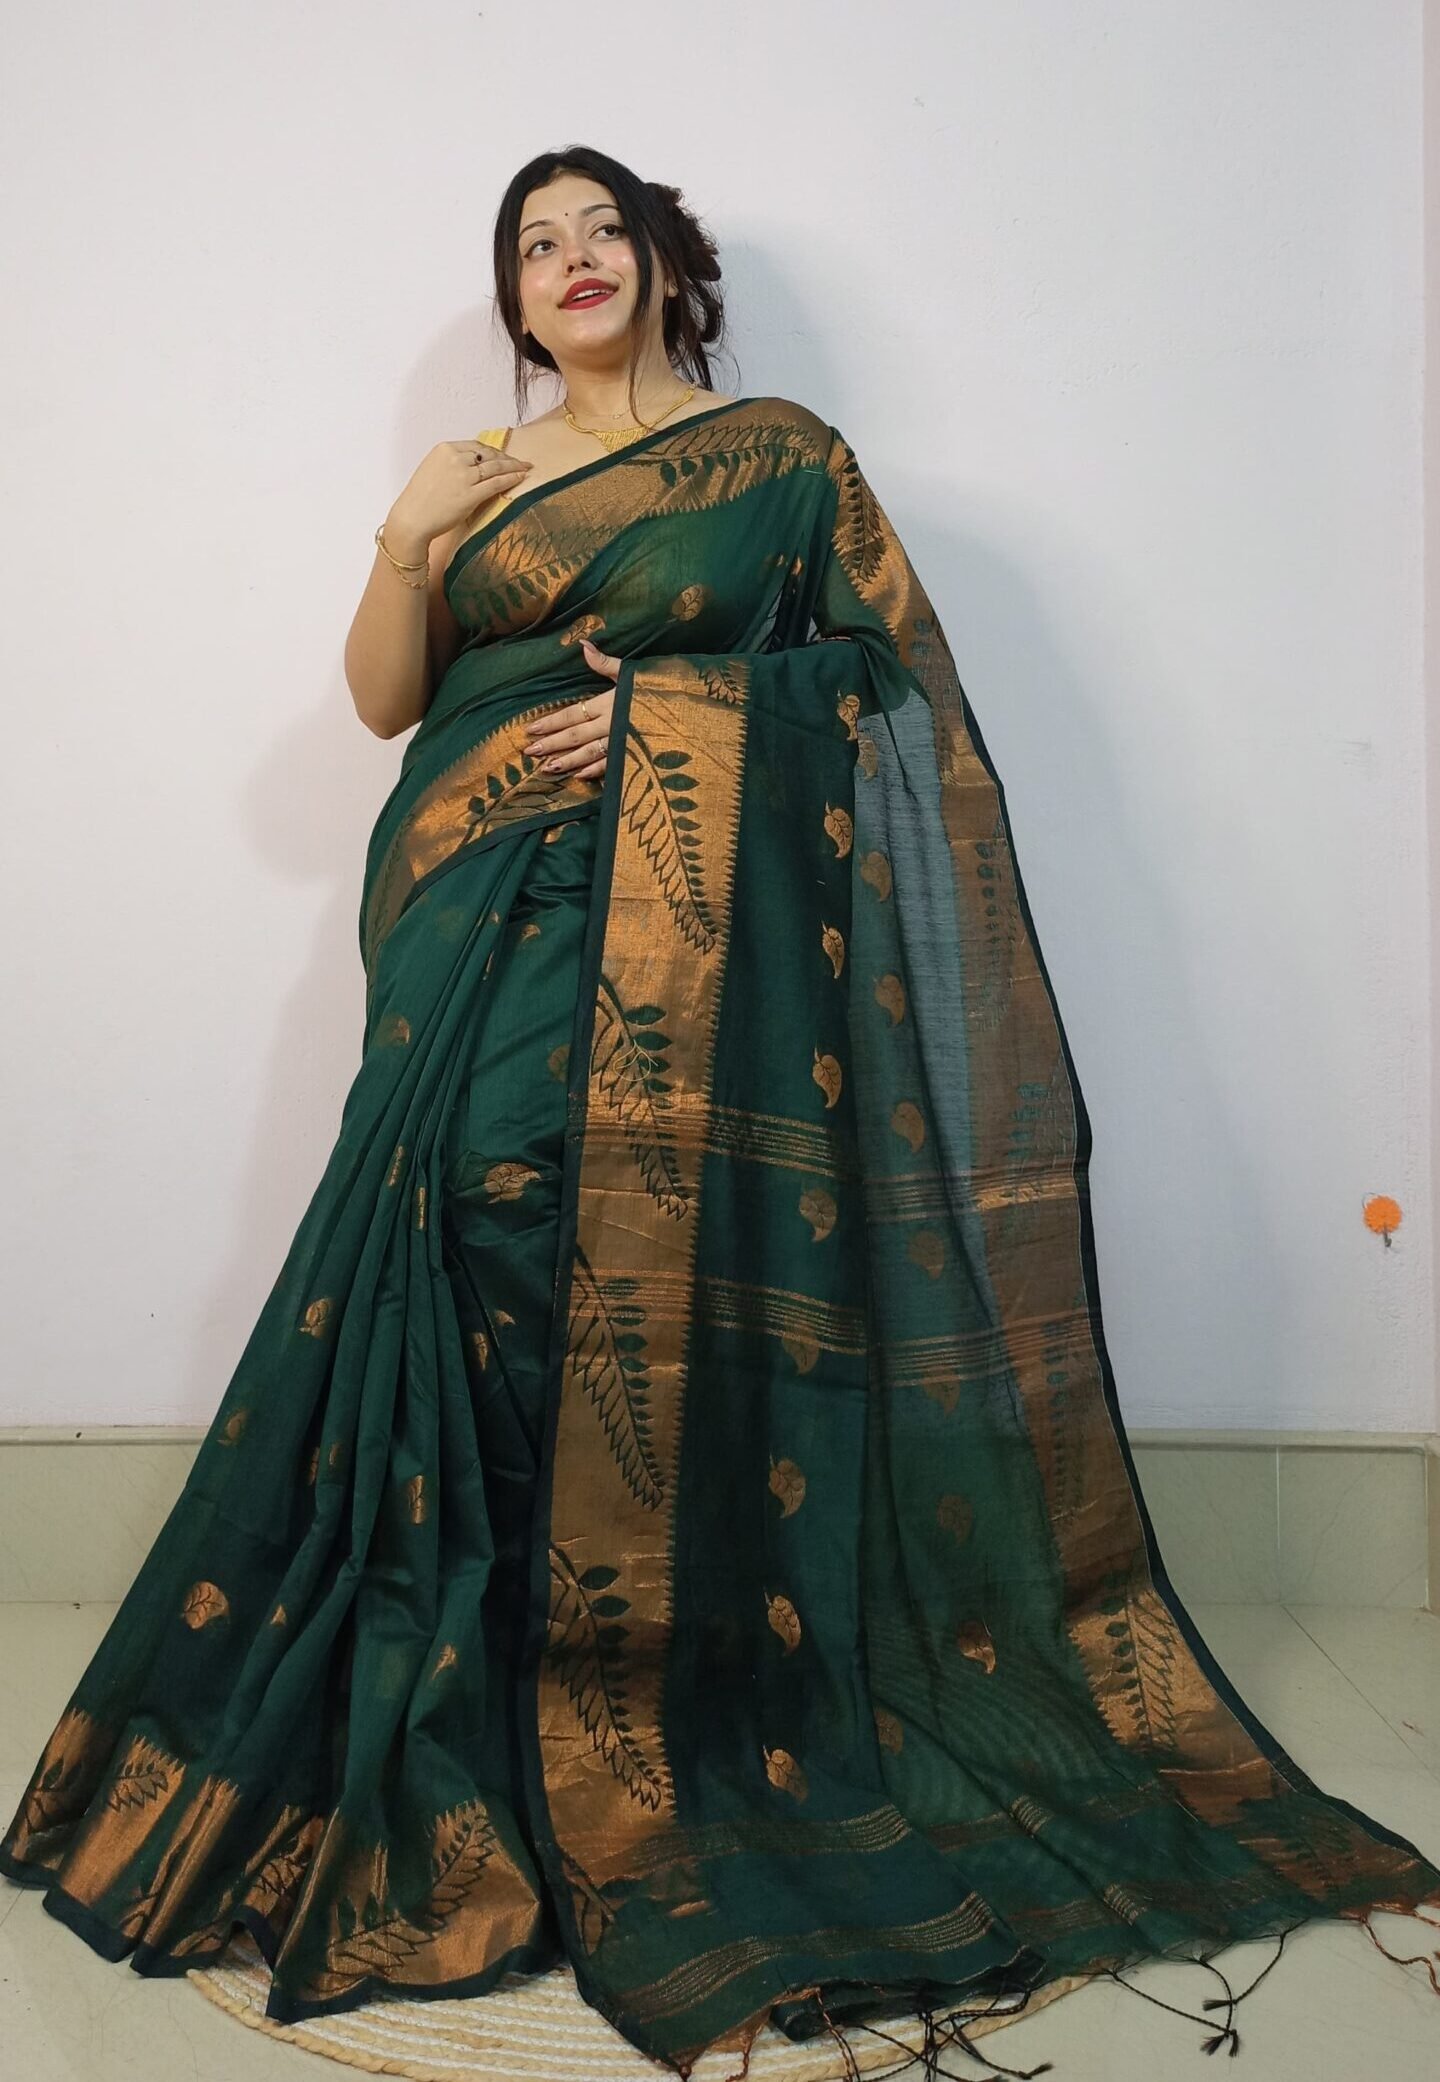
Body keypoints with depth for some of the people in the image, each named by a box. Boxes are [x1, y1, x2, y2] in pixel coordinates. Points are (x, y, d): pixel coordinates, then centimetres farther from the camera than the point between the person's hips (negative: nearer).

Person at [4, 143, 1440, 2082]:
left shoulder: (781, 453, 9)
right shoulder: (472, 478, 21)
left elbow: (879, 680, 1)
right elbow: (385, 700, 15)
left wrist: (671, 707, -11)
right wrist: (404, 540, -1)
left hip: (677, 926, -3)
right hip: (480, 919, 4)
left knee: (630, 1273, -13)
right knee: (475, 1257, -7)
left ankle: (649, 1724, 5)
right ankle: (478, 1734, 7)